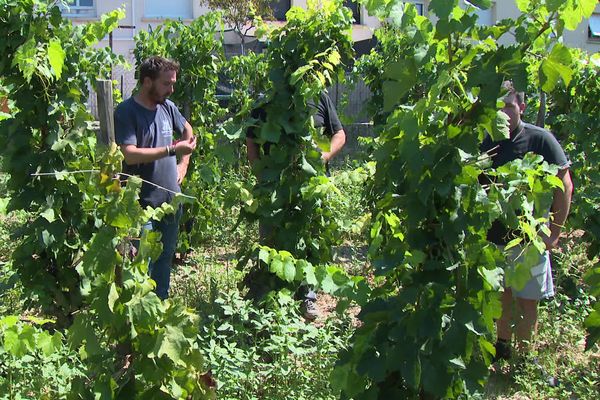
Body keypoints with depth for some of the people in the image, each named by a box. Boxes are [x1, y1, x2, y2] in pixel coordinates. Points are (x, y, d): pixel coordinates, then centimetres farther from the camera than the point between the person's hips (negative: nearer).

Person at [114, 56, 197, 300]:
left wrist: (183, 164, 15)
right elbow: (130, 154, -24)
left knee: (165, 259, 18)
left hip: (171, 201, 7)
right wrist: (172, 149, -23)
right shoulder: (126, 112, -13)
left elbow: (187, 131, 27)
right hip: (142, 205, -7)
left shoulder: (167, 107, 7)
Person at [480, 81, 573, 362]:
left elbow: (564, 185, -7)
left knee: (526, 301, 4)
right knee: (502, 295, 17)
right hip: (495, 236, 3)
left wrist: (554, 232, -10)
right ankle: (502, 347, 33)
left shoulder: (540, 139, -10)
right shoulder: (486, 142, -1)